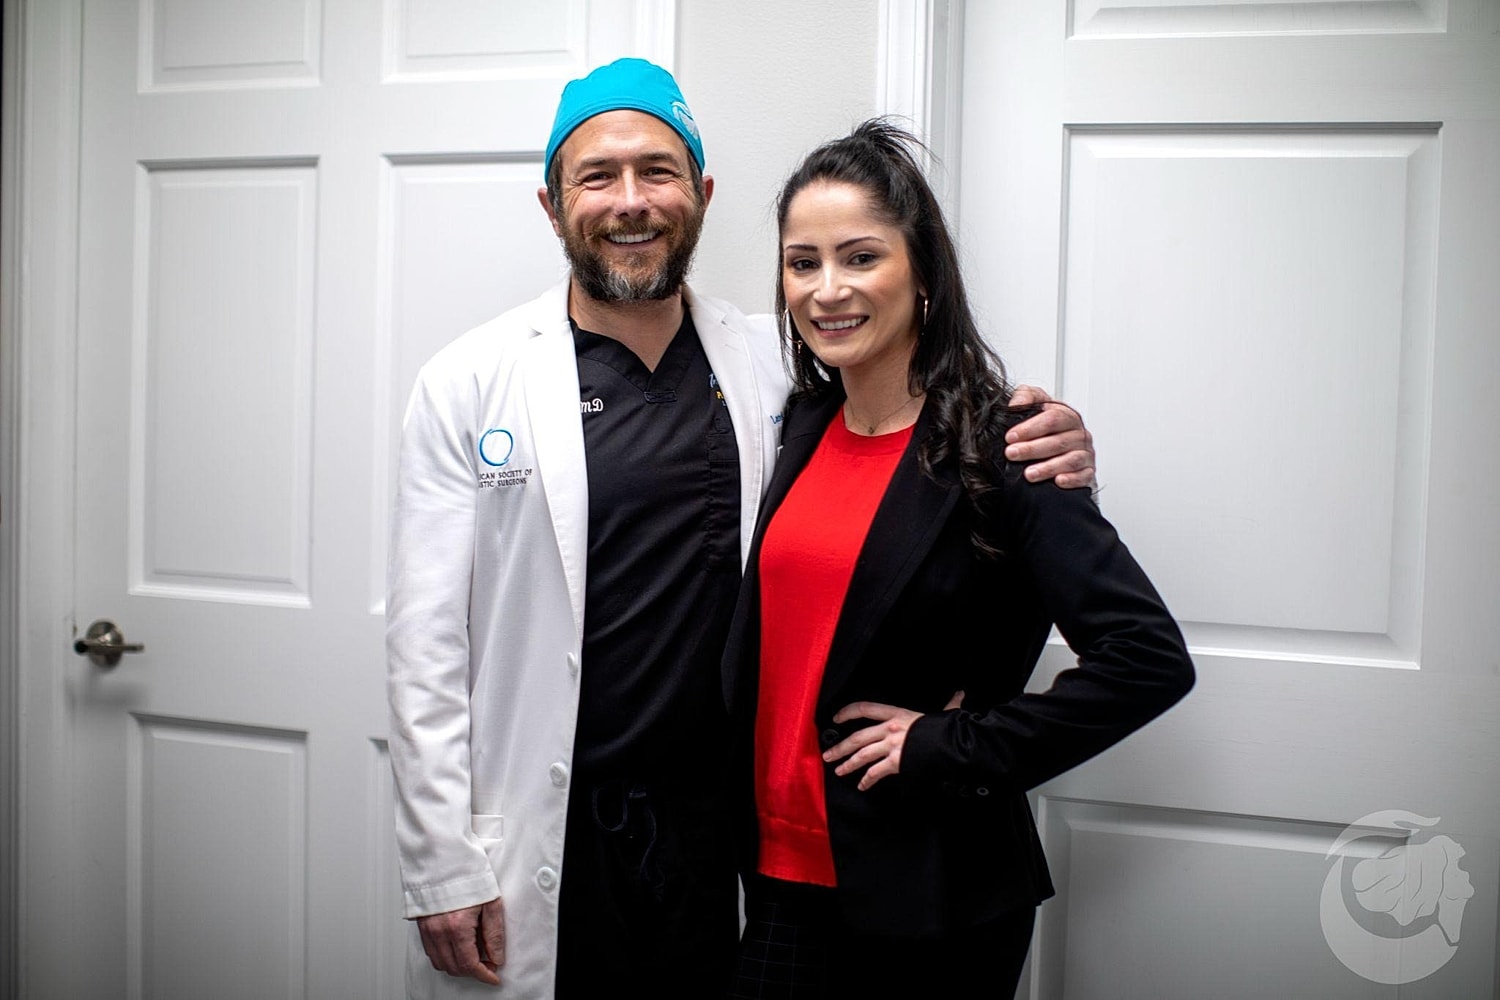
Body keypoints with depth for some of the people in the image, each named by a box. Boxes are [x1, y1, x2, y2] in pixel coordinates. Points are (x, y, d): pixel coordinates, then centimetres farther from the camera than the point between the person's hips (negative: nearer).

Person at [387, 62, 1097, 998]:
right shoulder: (469, 384, -4)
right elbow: (427, 643, -5)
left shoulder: (773, 364, 2)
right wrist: (442, 870, -8)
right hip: (539, 838, -2)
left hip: (724, 826, 2)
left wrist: (1039, 451, -9)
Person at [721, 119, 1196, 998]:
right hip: (782, 869, 5)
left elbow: (1151, 657, -21)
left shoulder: (993, 448, -15)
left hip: (930, 900, -5)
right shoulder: (807, 425, 4)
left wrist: (955, 748, -17)